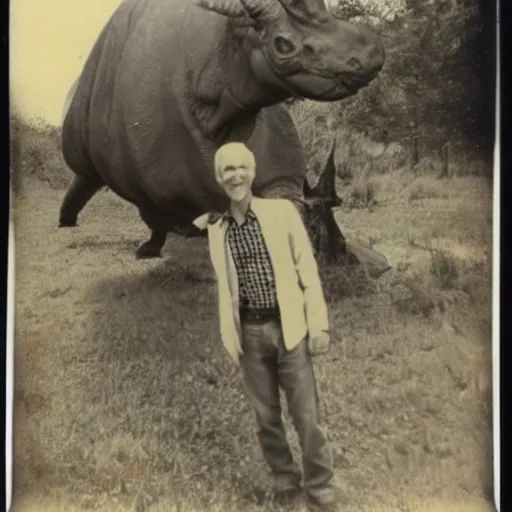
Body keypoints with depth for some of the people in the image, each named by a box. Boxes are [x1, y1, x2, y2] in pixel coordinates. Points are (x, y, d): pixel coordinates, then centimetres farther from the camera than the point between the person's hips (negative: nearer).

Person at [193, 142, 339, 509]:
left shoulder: (282, 211, -4)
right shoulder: (216, 229, 3)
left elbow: (307, 269, -3)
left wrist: (318, 324, -7)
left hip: (289, 327, -2)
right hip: (249, 333, 2)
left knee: (306, 414, 4)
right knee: (266, 416, 13)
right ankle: (285, 481, 33)